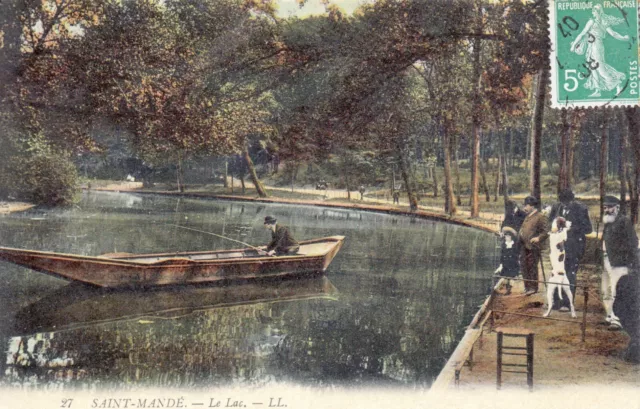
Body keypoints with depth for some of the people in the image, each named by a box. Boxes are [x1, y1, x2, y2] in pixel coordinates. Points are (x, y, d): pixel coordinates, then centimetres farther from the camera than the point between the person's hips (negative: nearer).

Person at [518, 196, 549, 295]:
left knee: (532, 266, -5)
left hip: (533, 247, -9)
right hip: (524, 246, 9)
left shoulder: (541, 216, -7)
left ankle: (533, 287, 3)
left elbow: (546, 231, -12)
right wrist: (520, 233, 16)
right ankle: (527, 287, 18)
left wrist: (538, 238, -21)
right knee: (524, 265, 9)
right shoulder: (528, 217, 19)